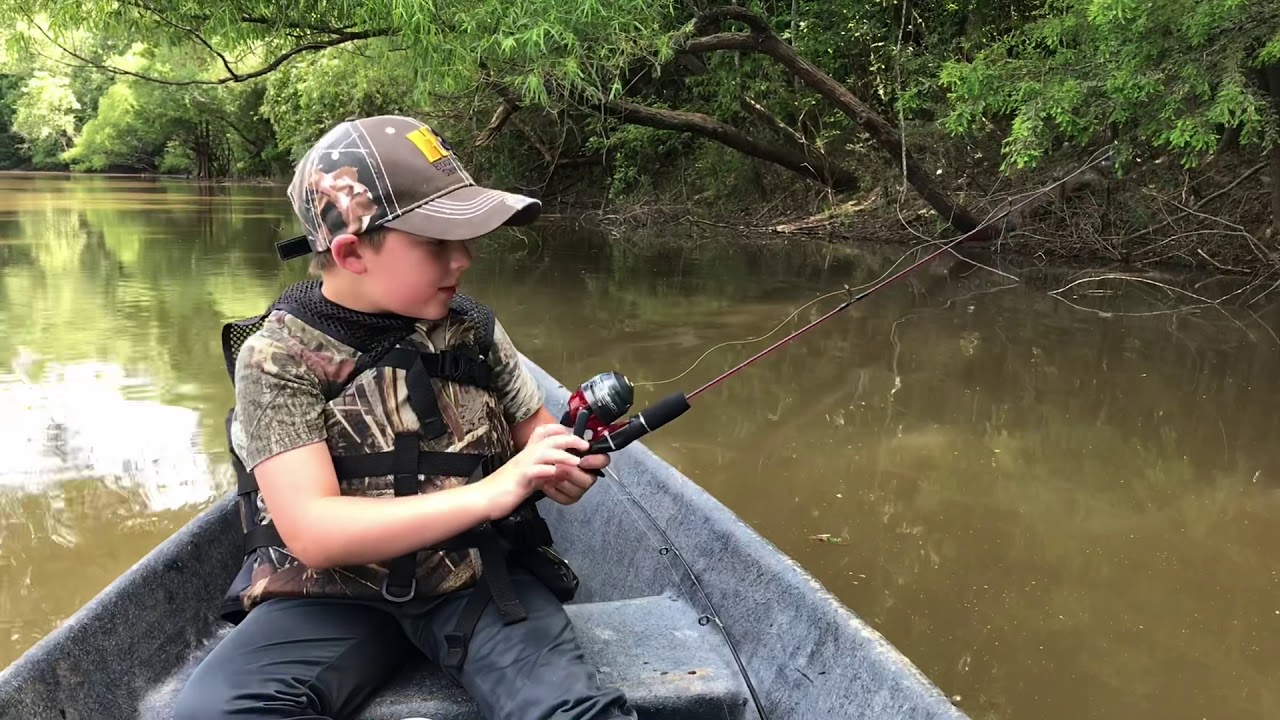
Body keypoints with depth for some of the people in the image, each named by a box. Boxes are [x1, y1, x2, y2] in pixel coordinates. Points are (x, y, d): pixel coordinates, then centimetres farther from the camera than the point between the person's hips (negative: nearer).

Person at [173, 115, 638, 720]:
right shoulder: (276, 357, -9)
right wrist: (490, 493, -25)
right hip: (334, 596, 1)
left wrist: (561, 467, -8)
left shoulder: (471, 327, 1)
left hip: (477, 579, 0)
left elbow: (535, 435, 17)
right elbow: (313, 534, -19)